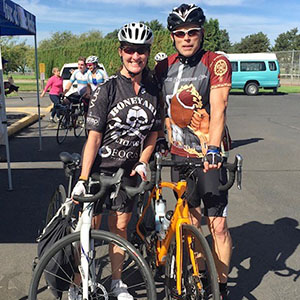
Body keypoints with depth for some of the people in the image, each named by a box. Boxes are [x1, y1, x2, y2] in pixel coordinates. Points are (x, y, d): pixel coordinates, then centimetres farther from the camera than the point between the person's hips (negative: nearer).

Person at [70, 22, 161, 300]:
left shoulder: (153, 90, 0)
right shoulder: (107, 89, -13)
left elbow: (153, 132, 9)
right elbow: (94, 136, -15)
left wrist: (141, 163, -3)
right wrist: (83, 178, -19)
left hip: (128, 170, 4)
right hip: (99, 168, -3)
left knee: (119, 225, 13)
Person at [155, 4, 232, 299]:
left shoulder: (217, 63, -8)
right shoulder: (163, 68, 5)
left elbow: (218, 108, -20)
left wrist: (213, 149, -31)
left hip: (210, 155, -3)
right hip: (179, 154, 4)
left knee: (217, 225, -1)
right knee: (190, 220, 11)